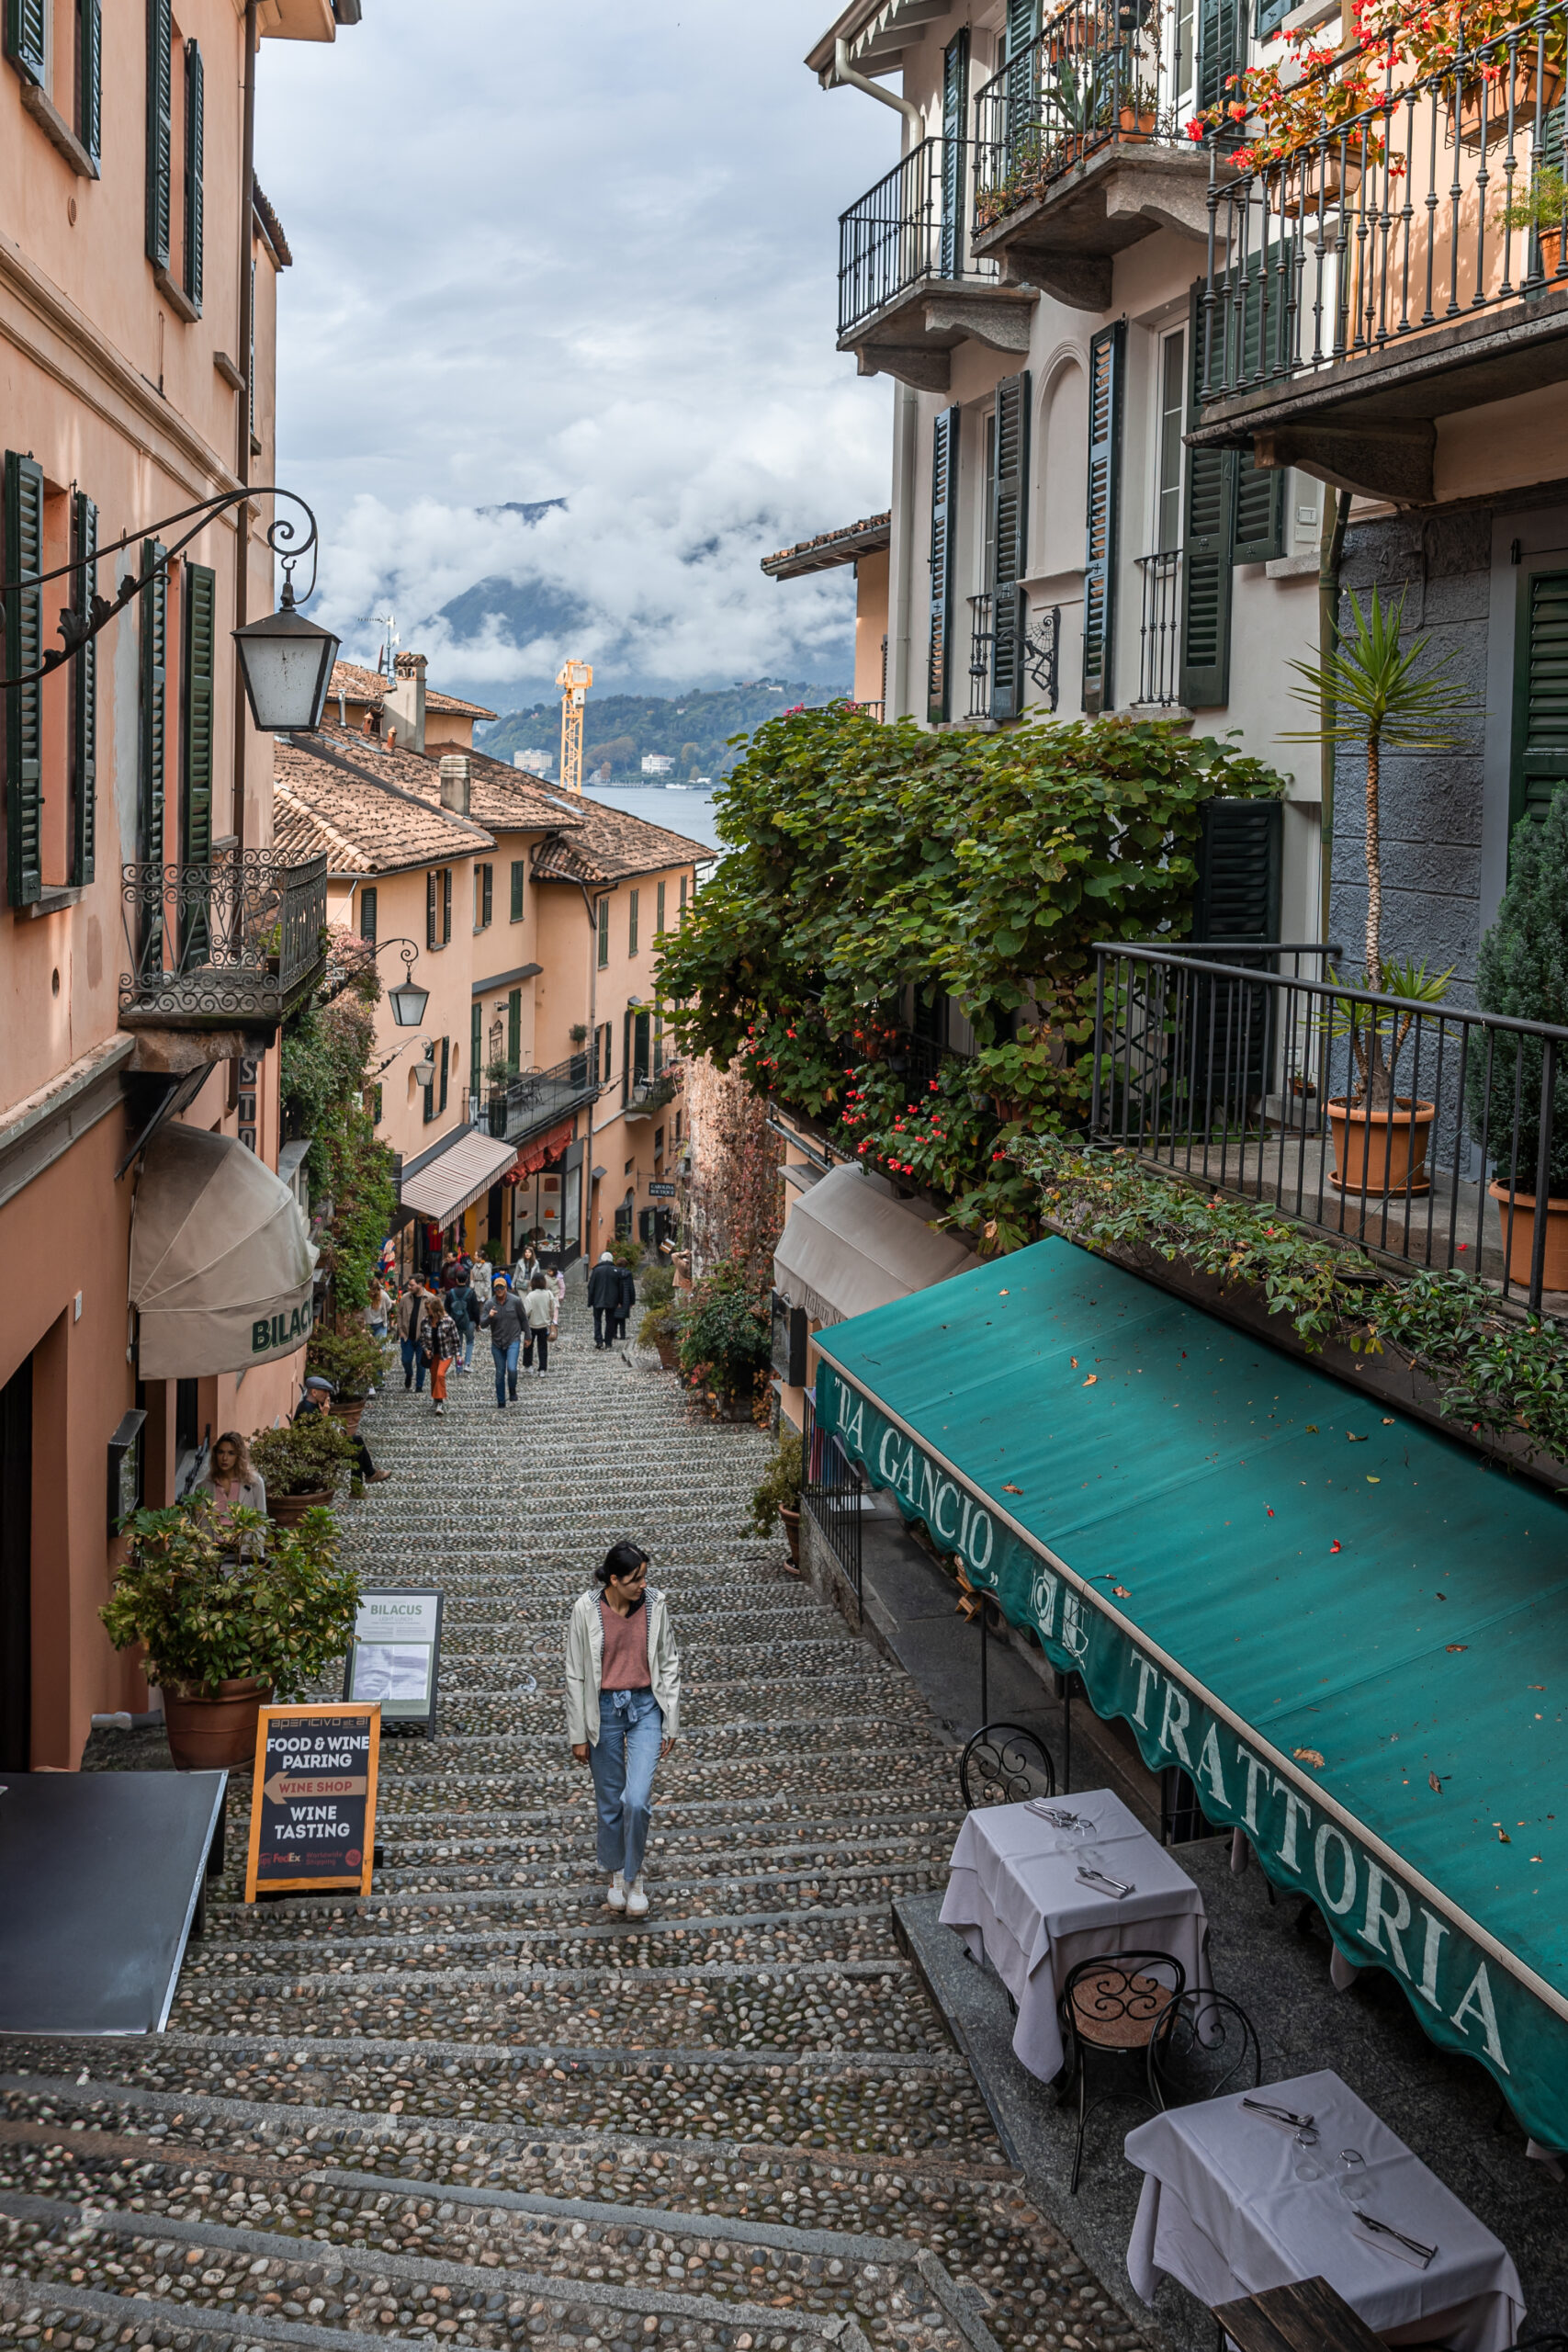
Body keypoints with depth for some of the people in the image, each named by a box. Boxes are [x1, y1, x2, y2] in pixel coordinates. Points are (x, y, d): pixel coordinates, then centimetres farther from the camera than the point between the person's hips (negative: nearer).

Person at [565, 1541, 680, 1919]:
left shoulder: (654, 1604, -8)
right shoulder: (586, 1609, -13)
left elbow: (670, 1664, 2)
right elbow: (575, 1675, -5)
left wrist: (671, 1722, 3)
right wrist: (578, 1734, -3)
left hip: (645, 1706, 0)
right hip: (604, 1709, 0)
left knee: (637, 1799, -11)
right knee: (609, 1801, 12)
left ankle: (635, 1876, 12)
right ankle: (615, 1873, 35)